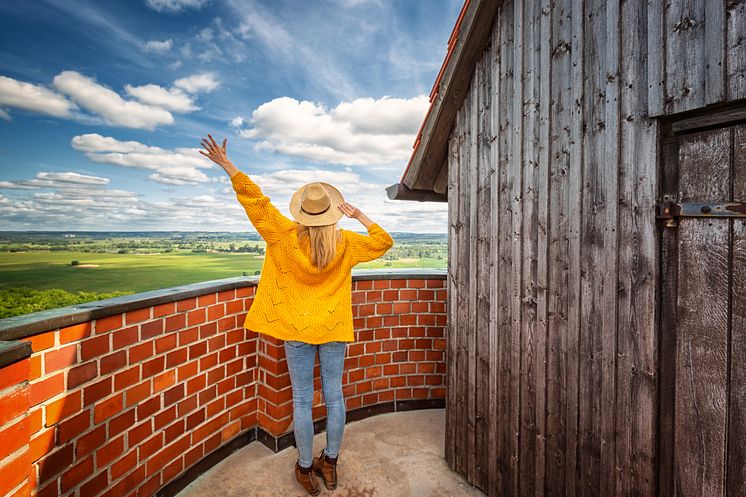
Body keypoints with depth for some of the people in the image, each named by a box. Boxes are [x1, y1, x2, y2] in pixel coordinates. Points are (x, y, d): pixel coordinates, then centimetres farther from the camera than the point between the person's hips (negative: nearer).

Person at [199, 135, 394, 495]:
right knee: (334, 396, 15)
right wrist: (358, 214, 4)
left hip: (297, 330, -1)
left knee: (302, 401, 12)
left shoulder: (285, 237, -11)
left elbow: (254, 199, -8)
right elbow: (383, 242, 5)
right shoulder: (345, 244, -8)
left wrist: (226, 164, 0)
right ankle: (329, 465, 33)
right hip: (334, 329, 2)